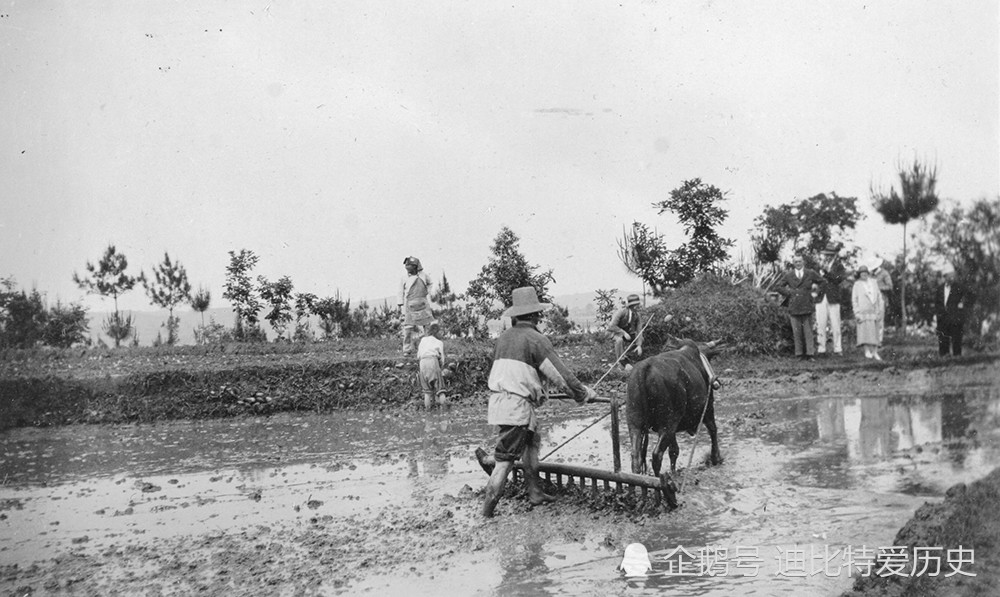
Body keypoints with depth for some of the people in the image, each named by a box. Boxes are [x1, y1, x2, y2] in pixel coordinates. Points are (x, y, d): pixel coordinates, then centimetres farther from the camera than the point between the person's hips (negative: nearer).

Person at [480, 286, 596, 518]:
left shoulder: (503, 338, 15)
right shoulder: (536, 339, -9)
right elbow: (560, 374, -8)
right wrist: (584, 394, 5)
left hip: (497, 400, 8)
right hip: (517, 405, -8)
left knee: (532, 440, 22)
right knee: (505, 459, -4)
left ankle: (535, 492, 27)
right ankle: (487, 511, -1)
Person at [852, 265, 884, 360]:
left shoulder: (873, 282, 11)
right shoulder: (857, 284, 1)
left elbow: (879, 295, 14)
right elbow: (854, 299, 0)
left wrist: (881, 308, 7)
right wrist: (856, 312, -7)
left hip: (873, 310, 4)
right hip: (863, 310, -4)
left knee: (874, 331, 2)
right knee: (865, 329, -12)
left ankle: (875, 352, 3)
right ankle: (867, 351, -11)